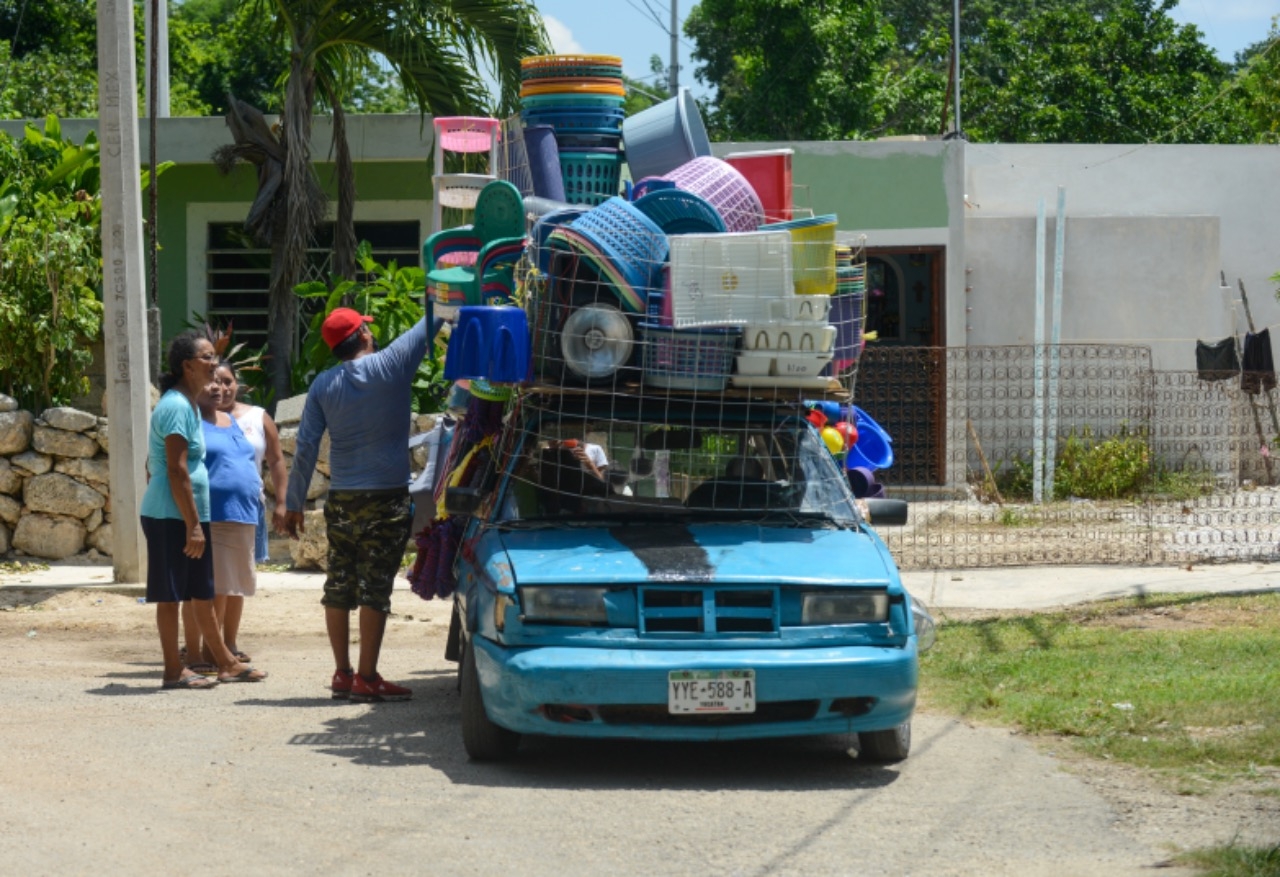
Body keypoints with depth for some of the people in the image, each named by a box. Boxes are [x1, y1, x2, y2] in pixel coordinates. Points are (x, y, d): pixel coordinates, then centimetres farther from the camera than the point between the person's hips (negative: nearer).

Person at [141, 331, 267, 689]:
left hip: (188, 515, 10)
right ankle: (174, 671, 2)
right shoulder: (176, 407, -16)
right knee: (171, 593, -3)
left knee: (202, 593, 14)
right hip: (172, 516, -10)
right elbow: (177, 471, -20)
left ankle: (226, 663, 21)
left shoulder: (187, 404, 16)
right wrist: (193, 525, -21)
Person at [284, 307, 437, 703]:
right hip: (387, 499, -4)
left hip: (341, 502, 4)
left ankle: (342, 673, 14)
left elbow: (305, 448, 2)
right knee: (374, 588, -3)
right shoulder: (393, 364, -6)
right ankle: (367, 678, -3)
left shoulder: (324, 384, 3)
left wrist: (294, 503, 8)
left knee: (339, 587, 10)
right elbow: (433, 321, 4)